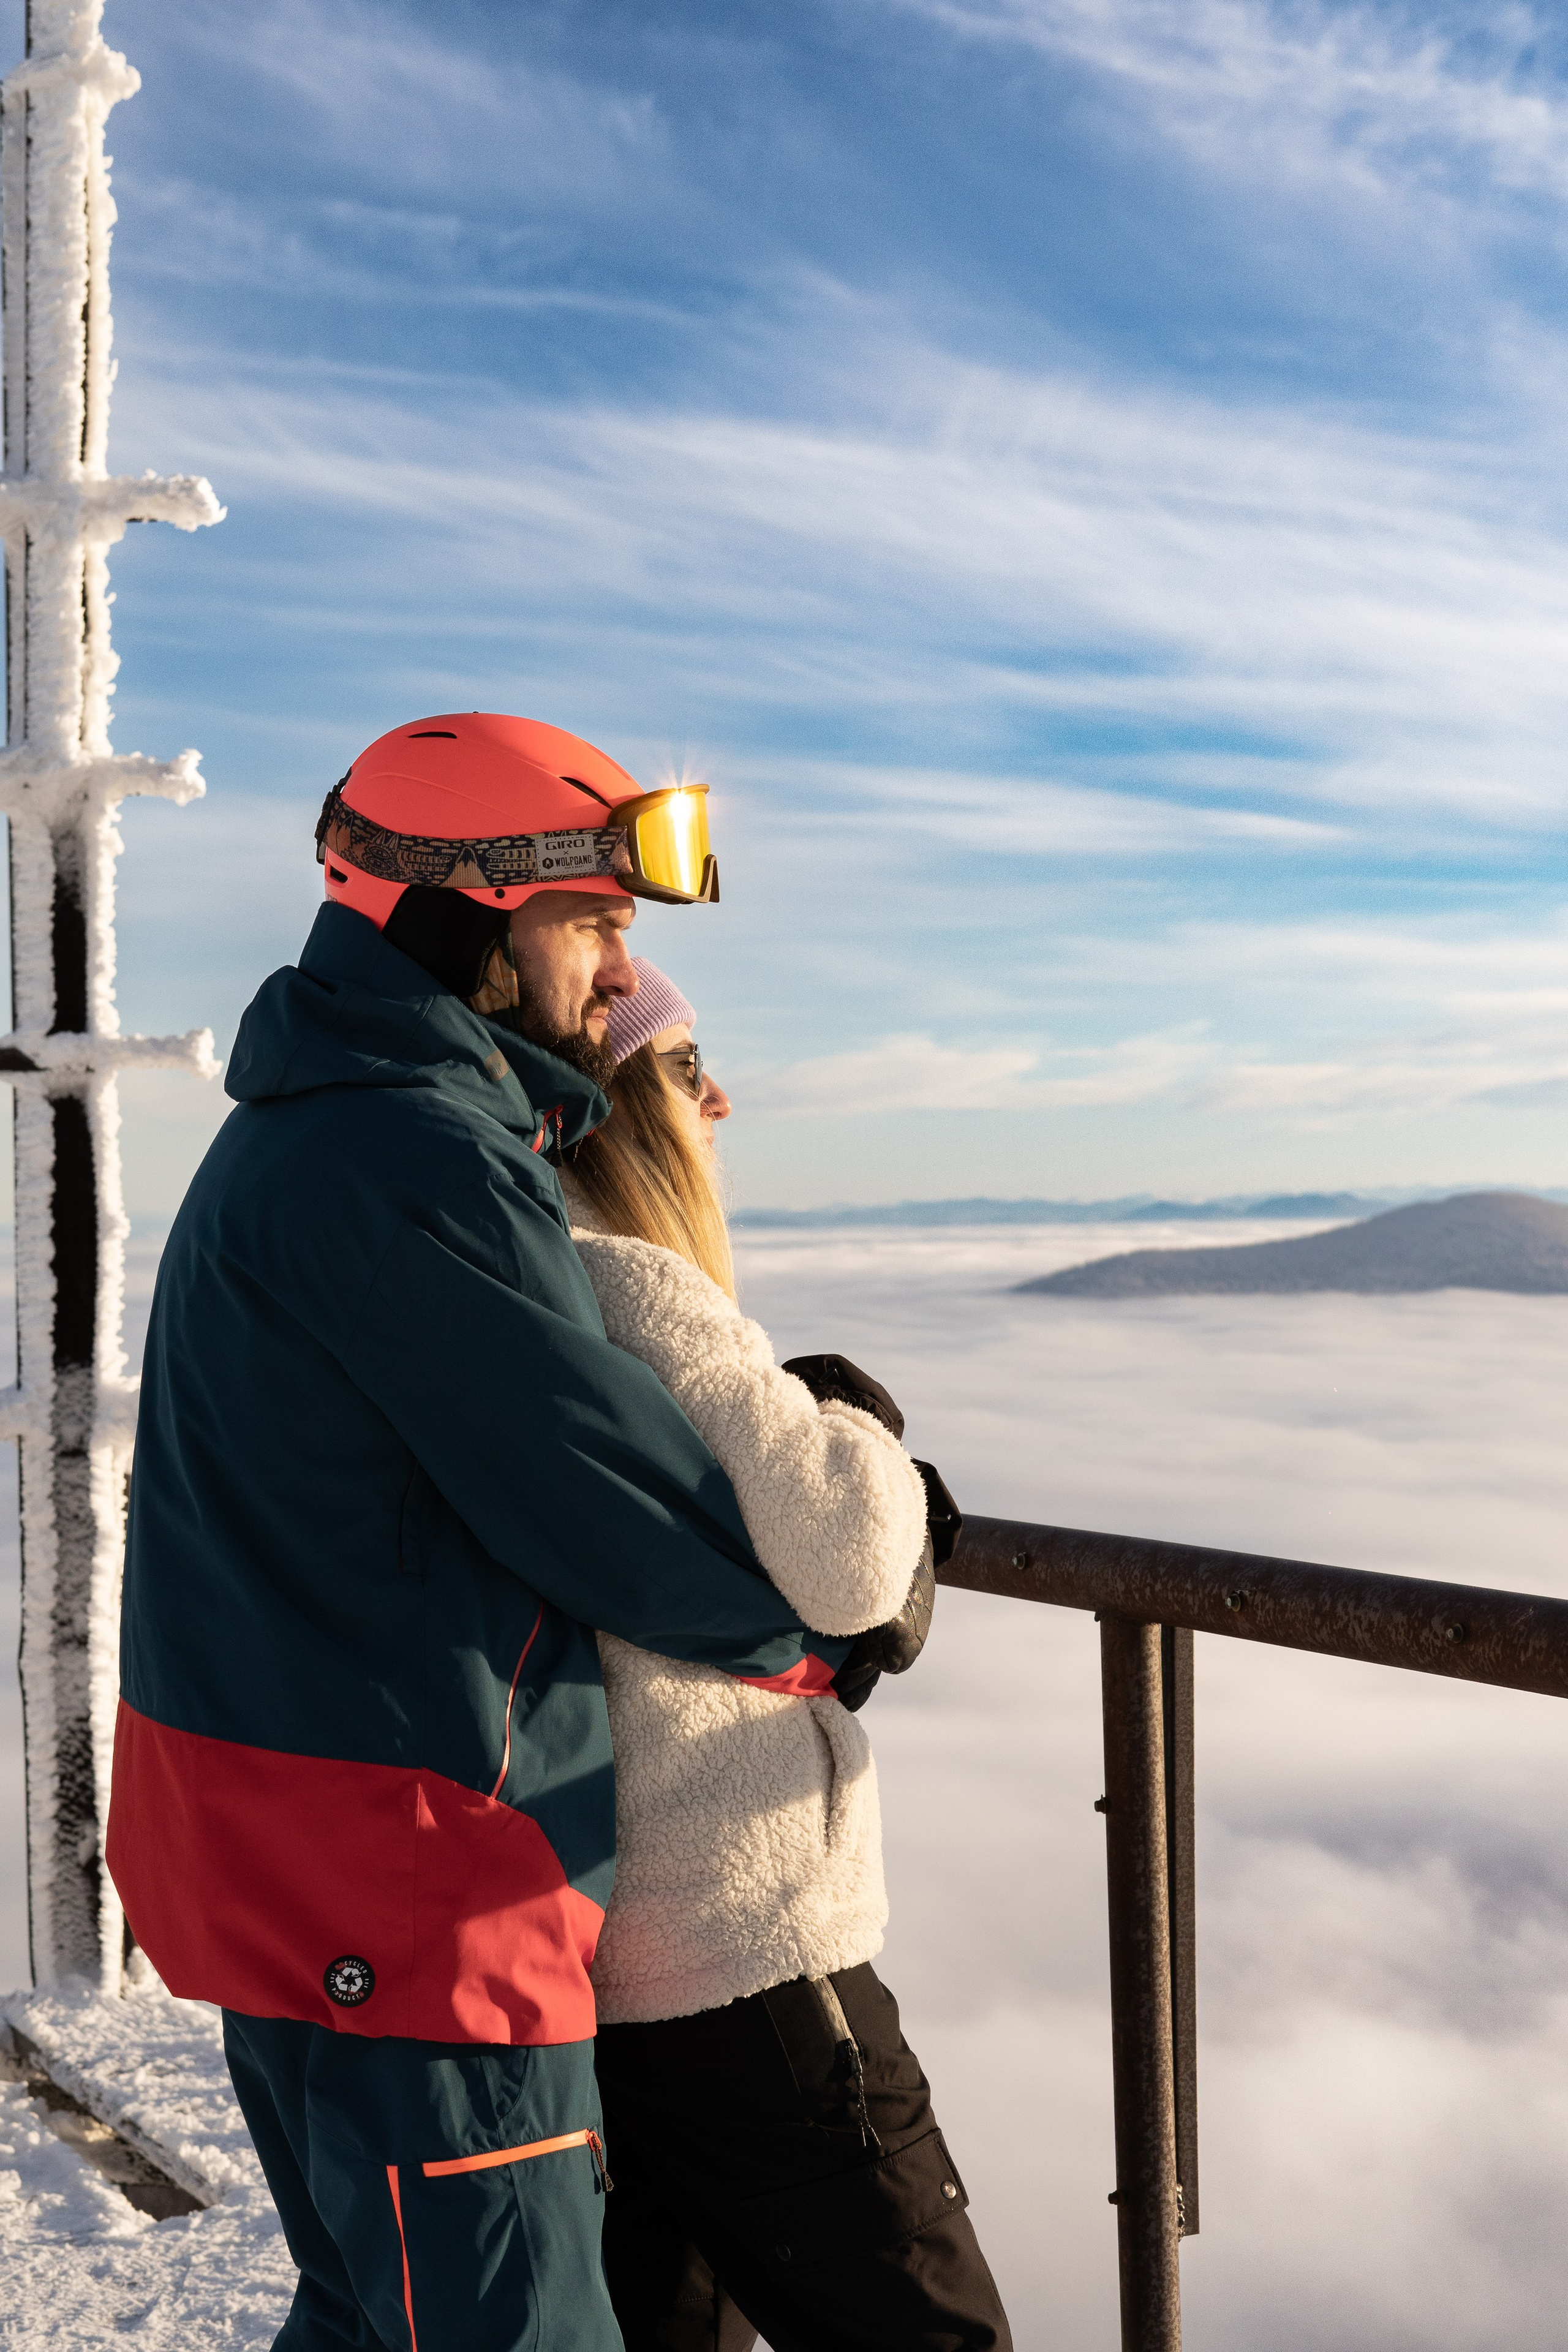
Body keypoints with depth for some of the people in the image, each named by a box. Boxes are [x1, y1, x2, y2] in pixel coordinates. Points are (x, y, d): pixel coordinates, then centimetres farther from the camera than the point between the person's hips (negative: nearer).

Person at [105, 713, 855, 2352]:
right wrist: (827, 1629, -2)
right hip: (394, 1867, -10)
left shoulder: (309, 1135, 13)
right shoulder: (408, 1160, -21)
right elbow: (602, 1490, -20)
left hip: (284, 1849, 11)